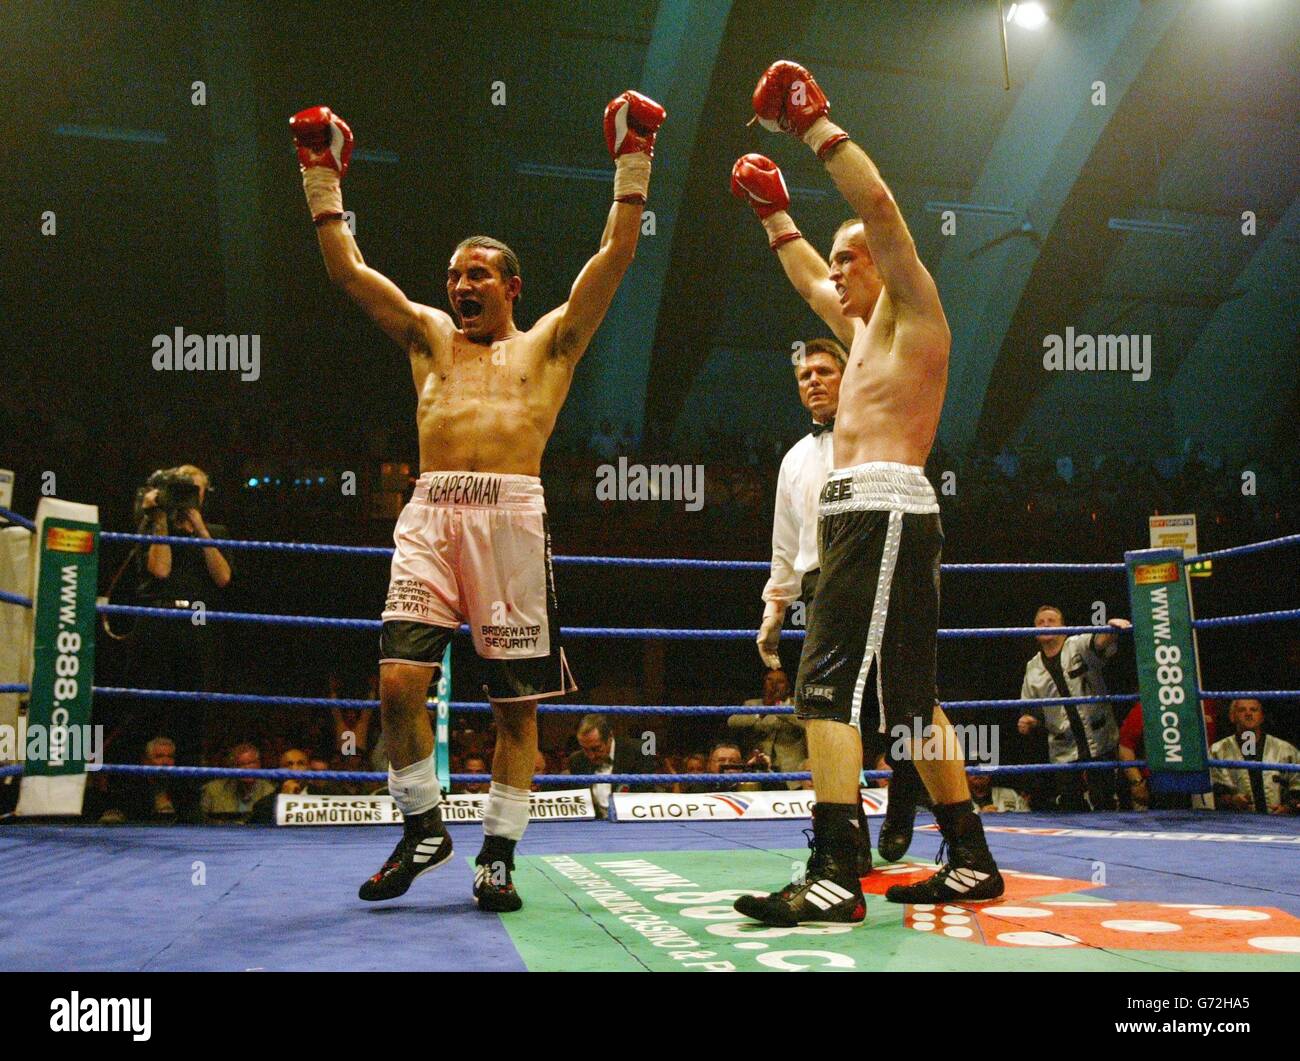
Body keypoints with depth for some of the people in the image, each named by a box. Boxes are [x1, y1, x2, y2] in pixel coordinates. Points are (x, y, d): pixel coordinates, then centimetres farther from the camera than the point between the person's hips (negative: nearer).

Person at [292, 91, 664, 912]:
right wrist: (323, 176, 23)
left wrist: (633, 163, 11)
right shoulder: (429, 336, 24)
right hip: (430, 514, 2)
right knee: (400, 679, -10)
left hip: (512, 515, -2)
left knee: (517, 699, -1)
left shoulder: (551, 342, 17)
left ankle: (500, 852, 12)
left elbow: (617, 255, 12)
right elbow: (348, 268, 24)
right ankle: (423, 826, 11)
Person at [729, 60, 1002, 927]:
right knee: (909, 696, 10)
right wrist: (774, 211, 46)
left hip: (884, 510, -10)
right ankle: (971, 861, 17)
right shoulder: (866, 329, 27)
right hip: (860, 514, 10)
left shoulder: (911, 309, 2)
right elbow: (810, 281, 43)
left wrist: (815, 122, -4)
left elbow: (878, 204, -10)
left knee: (830, 684, -18)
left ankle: (835, 878, -20)